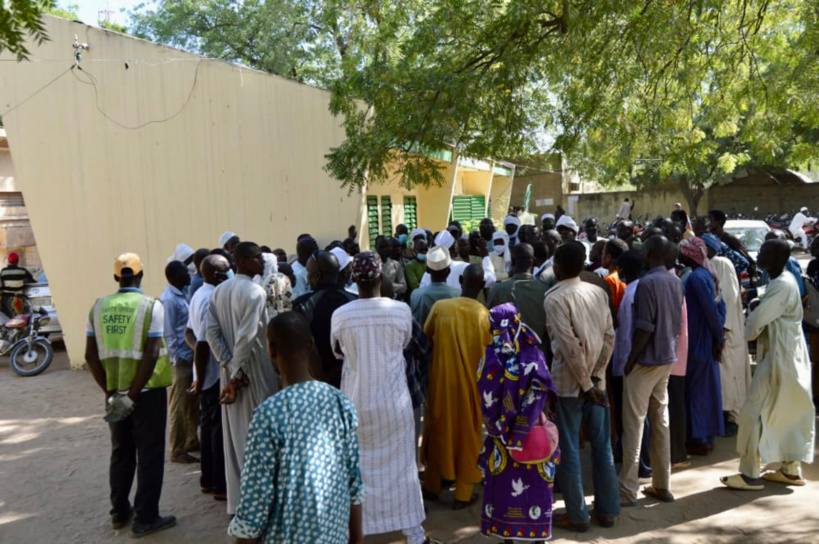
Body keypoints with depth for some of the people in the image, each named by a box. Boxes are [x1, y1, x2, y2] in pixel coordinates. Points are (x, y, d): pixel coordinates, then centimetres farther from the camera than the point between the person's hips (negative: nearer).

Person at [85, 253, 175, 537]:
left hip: (115, 393, 5)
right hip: (147, 391, -5)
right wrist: (133, 396, -14)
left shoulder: (98, 307, 2)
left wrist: (111, 392, 3)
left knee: (120, 453, 19)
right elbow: (151, 354, -19)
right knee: (149, 455, 7)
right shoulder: (151, 305, -11)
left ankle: (119, 512, 31)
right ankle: (145, 518, 12)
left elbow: (90, 356, 1)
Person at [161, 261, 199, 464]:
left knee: (192, 403, 16)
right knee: (179, 407, 1)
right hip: (180, 359, -9)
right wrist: (179, 358, -16)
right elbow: (169, 333, -16)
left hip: (190, 357, 9)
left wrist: (192, 353, 10)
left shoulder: (181, 295, 12)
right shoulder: (168, 299, -15)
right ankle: (177, 450, 10)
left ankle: (192, 441, 29)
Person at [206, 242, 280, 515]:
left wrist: (230, 368, -2)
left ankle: (237, 502, 24)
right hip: (255, 373, -7)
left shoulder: (218, 292, 7)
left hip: (231, 373, 7)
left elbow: (212, 332, 1)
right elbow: (247, 336, -23)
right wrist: (237, 372, -15)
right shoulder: (255, 292, -15)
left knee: (234, 438, 14)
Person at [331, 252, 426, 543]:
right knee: (401, 463, 13)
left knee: (356, 464, 15)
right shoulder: (401, 310, -13)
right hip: (394, 399, 0)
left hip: (356, 400, 0)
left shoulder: (340, 315, -13)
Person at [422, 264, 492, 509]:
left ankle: (432, 486, 31)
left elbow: (426, 337, 4)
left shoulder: (440, 307, -10)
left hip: (442, 378, 1)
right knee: (469, 435, 12)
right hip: (472, 382, -1)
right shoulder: (485, 315, -13)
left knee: (438, 428, 18)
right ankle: (463, 494, 20)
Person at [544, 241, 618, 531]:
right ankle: (607, 509, 25)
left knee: (569, 448, 6)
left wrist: (585, 384, -13)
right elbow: (609, 336, -2)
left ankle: (576, 515, 15)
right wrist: (595, 377, -3)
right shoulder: (598, 292, 3)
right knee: (602, 444, 14)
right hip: (595, 379, 5)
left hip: (568, 382, -5)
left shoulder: (555, 298, -14)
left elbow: (570, 346, -20)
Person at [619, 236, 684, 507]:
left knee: (633, 424, -2)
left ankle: (627, 489, 4)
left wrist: (630, 361, -13)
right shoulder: (676, 282, 6)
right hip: (667, 358, 8)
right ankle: (662, 485, 21)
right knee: (661, 421, 14)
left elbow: (645, 328, -20)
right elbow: (677, 322, 12)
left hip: (645, 361, -8)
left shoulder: (647, 283, -17)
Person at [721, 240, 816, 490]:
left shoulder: (782, 285, -19)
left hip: (779, 358, -10)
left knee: (753, 412, -7)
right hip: (788, 356, 10)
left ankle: (750, 474, -2)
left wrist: (749, 331, 2)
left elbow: (756, 321, -18)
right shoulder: (782, 280, 11)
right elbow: (768, 315, 15)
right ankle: (791, 469, 27)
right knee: (788, 413, 16)